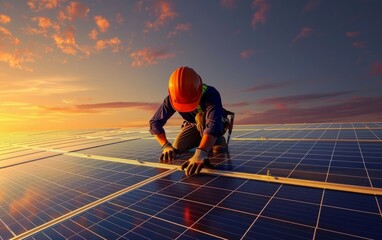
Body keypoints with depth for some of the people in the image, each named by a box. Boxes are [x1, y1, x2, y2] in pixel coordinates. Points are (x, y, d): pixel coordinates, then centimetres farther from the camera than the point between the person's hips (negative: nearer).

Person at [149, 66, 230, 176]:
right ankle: (201, 140, 18)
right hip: (194, 125, 5)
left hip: (218, 124, -4)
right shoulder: (171, 99, -28)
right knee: (178, 147, -10)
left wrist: (200, 153, -69)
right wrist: (166, 146, -40)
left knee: (201, 117, -35)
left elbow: (213, 125, -55)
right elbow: (155, 122, -25)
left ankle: (218, 140, -8)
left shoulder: (211, 94, -41)